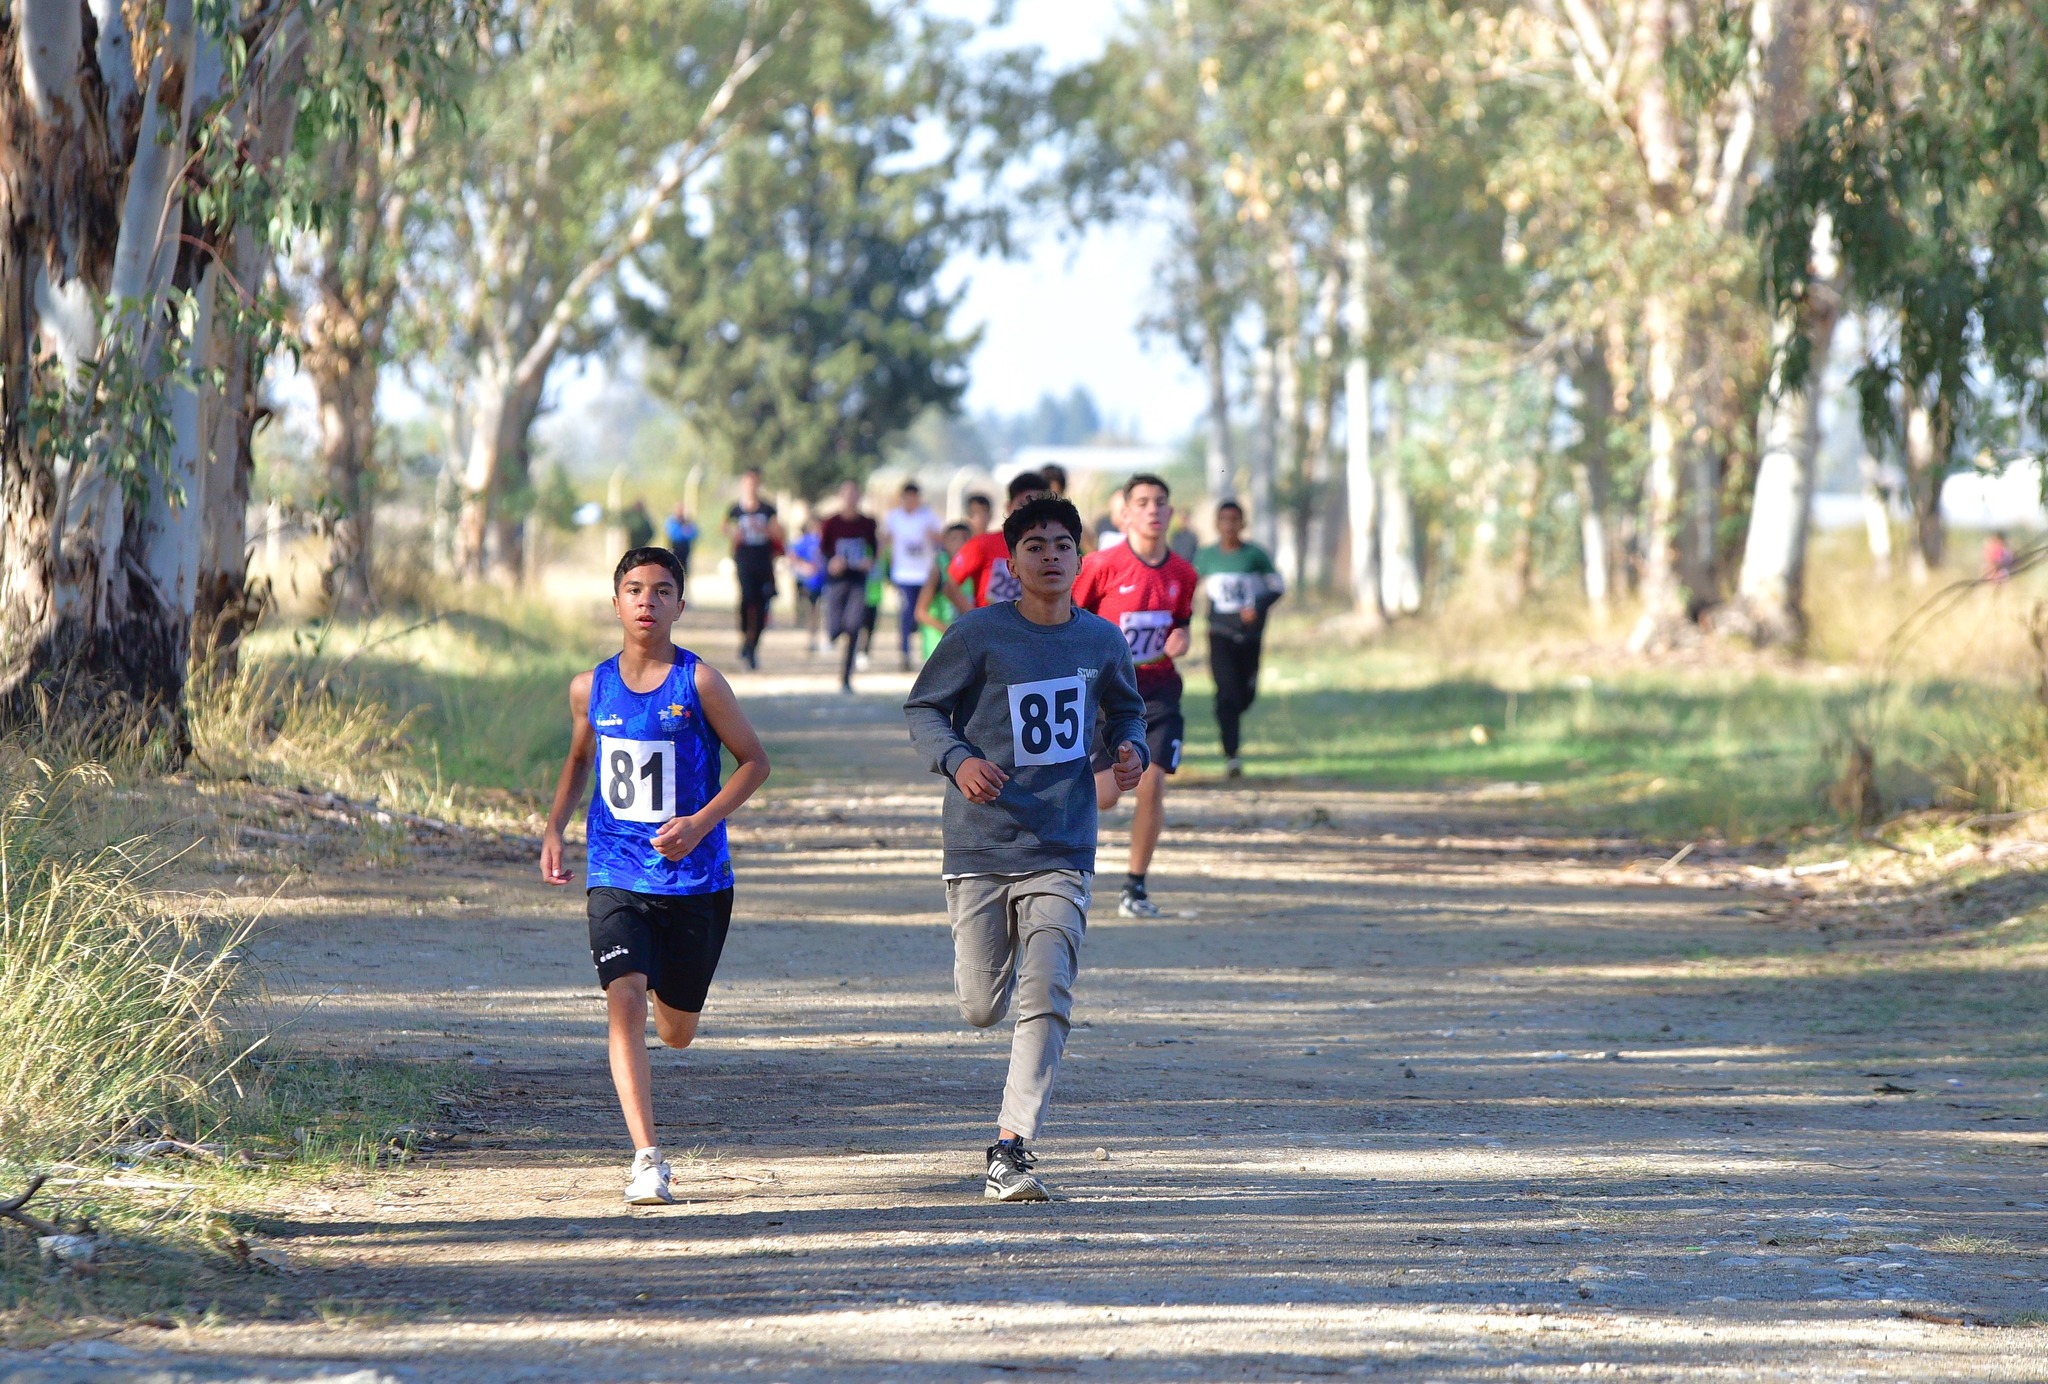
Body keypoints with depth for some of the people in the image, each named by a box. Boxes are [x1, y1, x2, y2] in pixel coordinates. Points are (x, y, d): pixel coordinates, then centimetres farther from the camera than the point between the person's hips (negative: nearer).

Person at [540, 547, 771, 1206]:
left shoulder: (699, 682, -8)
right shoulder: (591, 687, 3)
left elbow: (754, 760, -1)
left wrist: (702, 821, -15)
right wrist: (553, 829, 8)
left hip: (695, 878, -1)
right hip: (616, 874, 1)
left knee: (676, 1031, 12)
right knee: (625, 1001, -20)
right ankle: (647, 1159, -19)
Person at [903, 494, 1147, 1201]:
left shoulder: (1101, 641, 6)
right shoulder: (978, 633, -5)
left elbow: (1125, 710, 24)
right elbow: (922, 710, 2)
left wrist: (1131, 749, 2)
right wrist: (957, 761, -17)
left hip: (1062, 851, 1)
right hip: (980, 850, -1)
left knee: (1047, 1001, -15)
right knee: (981, 1009, 5)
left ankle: (1010, 1150, -13)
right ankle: (994, 961, 43)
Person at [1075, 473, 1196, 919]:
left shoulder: (1182, 573, 2)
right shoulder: (1103, 565, -10)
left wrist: (1180, 641, -3)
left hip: (1158, 689, 3)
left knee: (1152, 783, -11)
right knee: (1106, 795, -7)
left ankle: (1136, 887, 2)